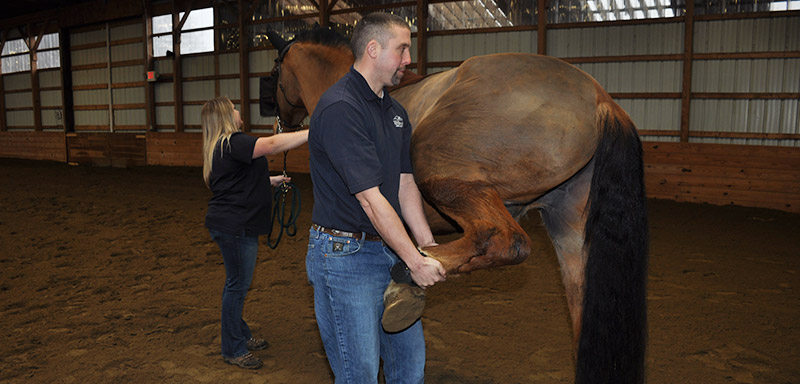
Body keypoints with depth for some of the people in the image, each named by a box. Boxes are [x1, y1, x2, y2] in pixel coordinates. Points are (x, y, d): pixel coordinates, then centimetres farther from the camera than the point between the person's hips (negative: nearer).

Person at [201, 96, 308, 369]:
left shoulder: (222, 146, 16)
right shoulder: (232, 143, -18)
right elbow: (272, 145, -31)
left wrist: (271, 181, 19)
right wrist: (314, 133, -33)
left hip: (233, 225, 11)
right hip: (234, 226, -11)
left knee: (237, 283, 19)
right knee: (237, 285, 0)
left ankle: (241, 336, 33)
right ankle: (233, 350, 12)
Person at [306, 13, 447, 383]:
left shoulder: (395, 112, 11)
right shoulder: (339, 108, -19)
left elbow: (406, 186, 10)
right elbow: (371, 200, -21)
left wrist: (429, 248, 0)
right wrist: (415, 261, -17)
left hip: (388, 250, 9)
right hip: (344, 255, -8)